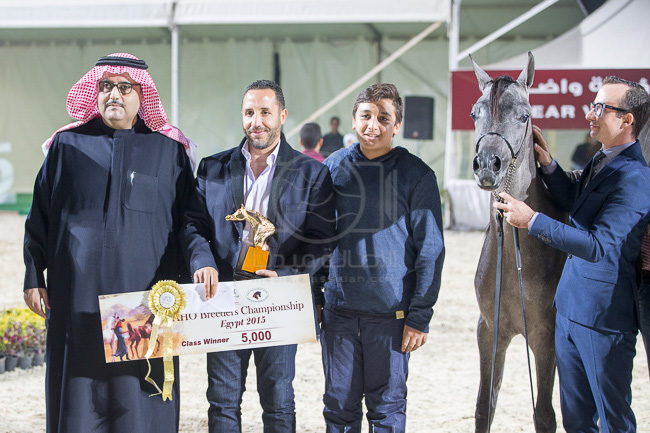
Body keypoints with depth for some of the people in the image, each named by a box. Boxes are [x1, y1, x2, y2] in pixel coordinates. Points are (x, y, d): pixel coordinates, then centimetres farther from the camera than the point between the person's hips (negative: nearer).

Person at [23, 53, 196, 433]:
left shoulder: (169, 150, 7)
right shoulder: (68, 145, 9)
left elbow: (187, 223, 7)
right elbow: (40, 216, 12)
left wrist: (183, 288, 1)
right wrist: (33, 276, 6)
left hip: (144, 294, -1)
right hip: (78, 293, 1)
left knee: (138, 402, -1)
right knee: (78, 394, 2)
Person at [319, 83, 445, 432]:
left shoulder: (416, 175, -4)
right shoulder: (333, 168, 6)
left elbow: (430, 250, -4)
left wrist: (420, 316, -9)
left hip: (391, 312, -3)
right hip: (338, 309, 3)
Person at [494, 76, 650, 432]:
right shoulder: (600, 162, 9)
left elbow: (600, 247, -28)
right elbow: (574, 203, 27)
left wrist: (532, 221, -30)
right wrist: (548, 164, 11)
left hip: (604, 319, -9)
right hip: (569, 308, 9)